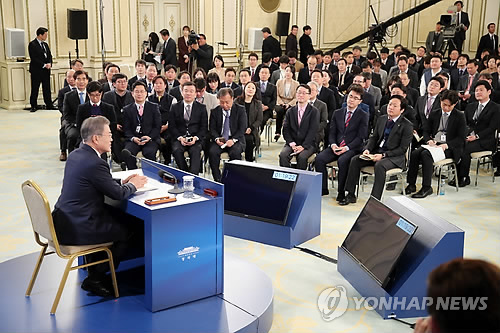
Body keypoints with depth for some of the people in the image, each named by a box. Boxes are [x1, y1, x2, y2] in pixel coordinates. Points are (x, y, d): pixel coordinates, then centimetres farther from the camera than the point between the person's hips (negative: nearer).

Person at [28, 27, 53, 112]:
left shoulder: (45, 44, 16)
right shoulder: (32, 44, -7)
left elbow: (49, 56, 16)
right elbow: (33, 58, -13)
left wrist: (49, 63, -5)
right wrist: (44, 65, -16)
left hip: (46, 70, 6)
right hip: (36, 70, -6)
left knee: (47, 88, 7)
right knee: (35, 89, 0)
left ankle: (49, 105, 11)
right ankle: (34, 106, 6)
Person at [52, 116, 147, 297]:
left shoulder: (75, 155, 7)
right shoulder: (95, 163, -22)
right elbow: (118, 194, -15)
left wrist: (121, 182, 12)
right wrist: (132, 185, 4)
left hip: (63, 220, 9)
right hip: (77, 229, -9)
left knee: (119, 217, 22)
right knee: (127, 229, 7)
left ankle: (95, 271, 28)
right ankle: (95, 278, 15)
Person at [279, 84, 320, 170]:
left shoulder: (314, 111, 1)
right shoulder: (290, 111, 13)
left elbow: (312, 131, -7)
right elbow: (286, 130, 7)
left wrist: (303, 146, -18)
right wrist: (291, 143, -10)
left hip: (308, 144, -3)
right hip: (292, 143, 3)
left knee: (302, 157, -33)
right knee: (283, 155, -27)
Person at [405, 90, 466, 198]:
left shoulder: (460, 117, 2)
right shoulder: (434, 115, 15)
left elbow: (461, 138, -3)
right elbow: (426, 131, 16)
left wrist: (446, 145, -19)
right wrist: (429, 140, -7)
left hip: (449, 148, -5)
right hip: (433, 145, 5)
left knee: (425, 154, -32)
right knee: (414, 153, -25)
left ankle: (427, 187, -30)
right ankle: (411, 184, -20)